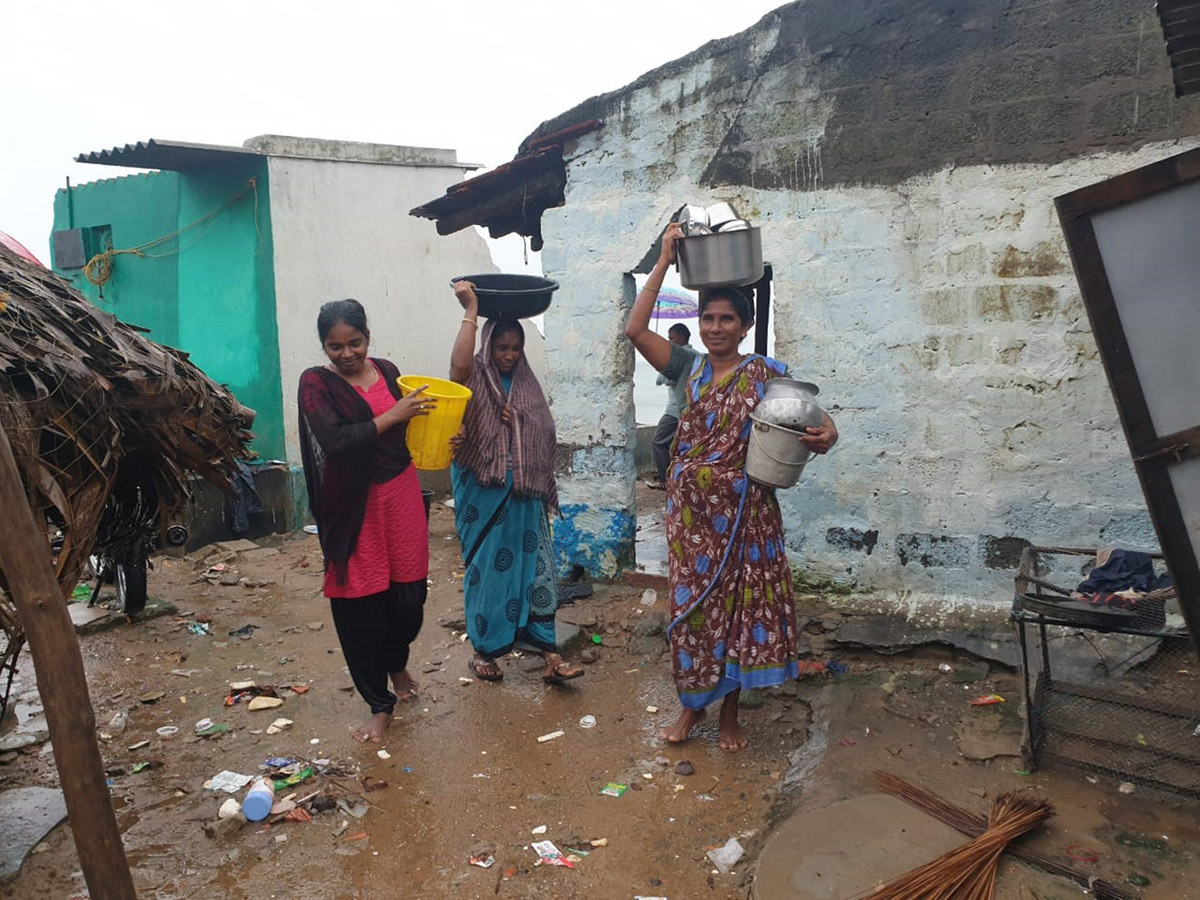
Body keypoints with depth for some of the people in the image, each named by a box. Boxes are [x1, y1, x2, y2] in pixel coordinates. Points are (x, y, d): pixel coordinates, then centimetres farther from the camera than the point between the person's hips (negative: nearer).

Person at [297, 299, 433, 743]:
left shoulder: (387, 371, 5)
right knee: (360, 604, 1)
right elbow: (335, 440, -21)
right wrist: (392, 415, -22)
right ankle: (380, 704, 19)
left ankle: (397, 663, 40)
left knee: (409, 592, 8)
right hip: (353, 505, -3)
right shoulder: (316, 383, -7)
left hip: (401, 492, 4)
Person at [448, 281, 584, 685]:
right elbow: (459, 363, -28)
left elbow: (545, 435, 11)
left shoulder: (526, 383, 11)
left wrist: (520, 424, -10)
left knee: (534, 565, 3)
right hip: (483, 493, -4)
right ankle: (484, 649, 21)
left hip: (524, 493, 4)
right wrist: (471, 311, -23)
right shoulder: (473, 377, -3)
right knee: (487, 566, 5)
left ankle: (547, 650, 9)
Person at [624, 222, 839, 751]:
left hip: (743, 511, -2)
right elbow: (635, 329, -6)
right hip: (690, 509, 2)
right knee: (692, 604, 10)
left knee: (740, 604, 7)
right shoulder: (688, 368, 3)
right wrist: (665, 260, -8)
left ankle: (729, 712, 26)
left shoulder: (766, 374, -2)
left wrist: (825, 434, -30)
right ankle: (692, 704, 29)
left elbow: (809, 415, -5)